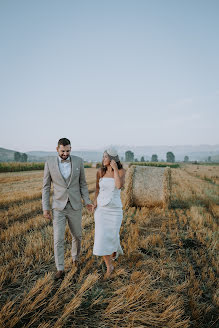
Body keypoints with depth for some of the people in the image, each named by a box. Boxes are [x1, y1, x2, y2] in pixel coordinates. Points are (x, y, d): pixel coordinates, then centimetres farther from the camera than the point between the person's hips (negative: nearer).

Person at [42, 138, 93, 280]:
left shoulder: (78, 161, -5)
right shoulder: (50, 162, -7)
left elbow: (82, 183, 3)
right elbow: (46, 187, -1)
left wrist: (87, 201, -5)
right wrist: (45, 208, -5)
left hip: (75, 206, 1)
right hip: (58, 207, -1)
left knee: (77, 235, 14)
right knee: (59, 239, -4)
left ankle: (76, 256, 44)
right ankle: (60, 269, 13)